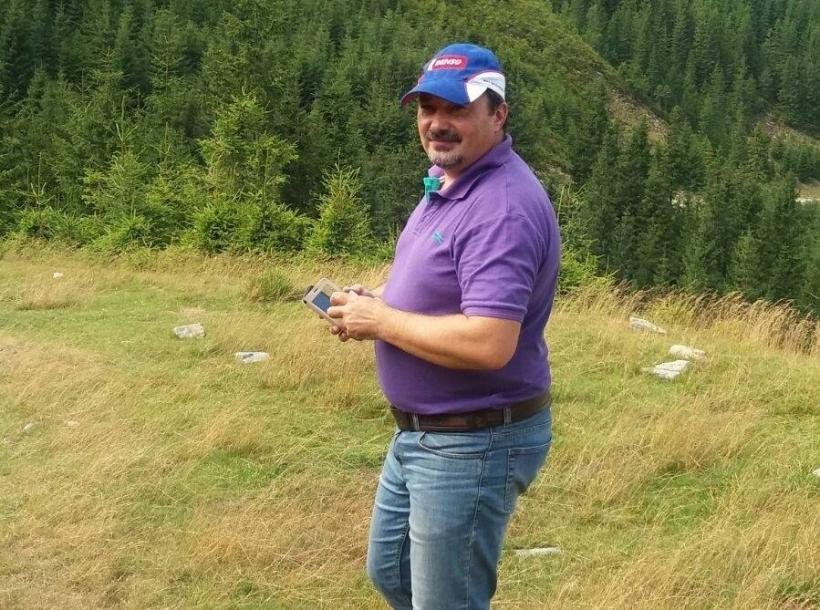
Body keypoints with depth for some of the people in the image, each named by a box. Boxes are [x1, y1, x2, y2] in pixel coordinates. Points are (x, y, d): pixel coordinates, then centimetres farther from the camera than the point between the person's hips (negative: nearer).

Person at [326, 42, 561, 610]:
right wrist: (378, 300, 2)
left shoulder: (504, 207, -25)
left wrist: (380, 321, -21)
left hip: (474, 445, -11)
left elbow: (488, 344, -34)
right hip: (423, 434, 11)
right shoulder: (450, 182, 8)